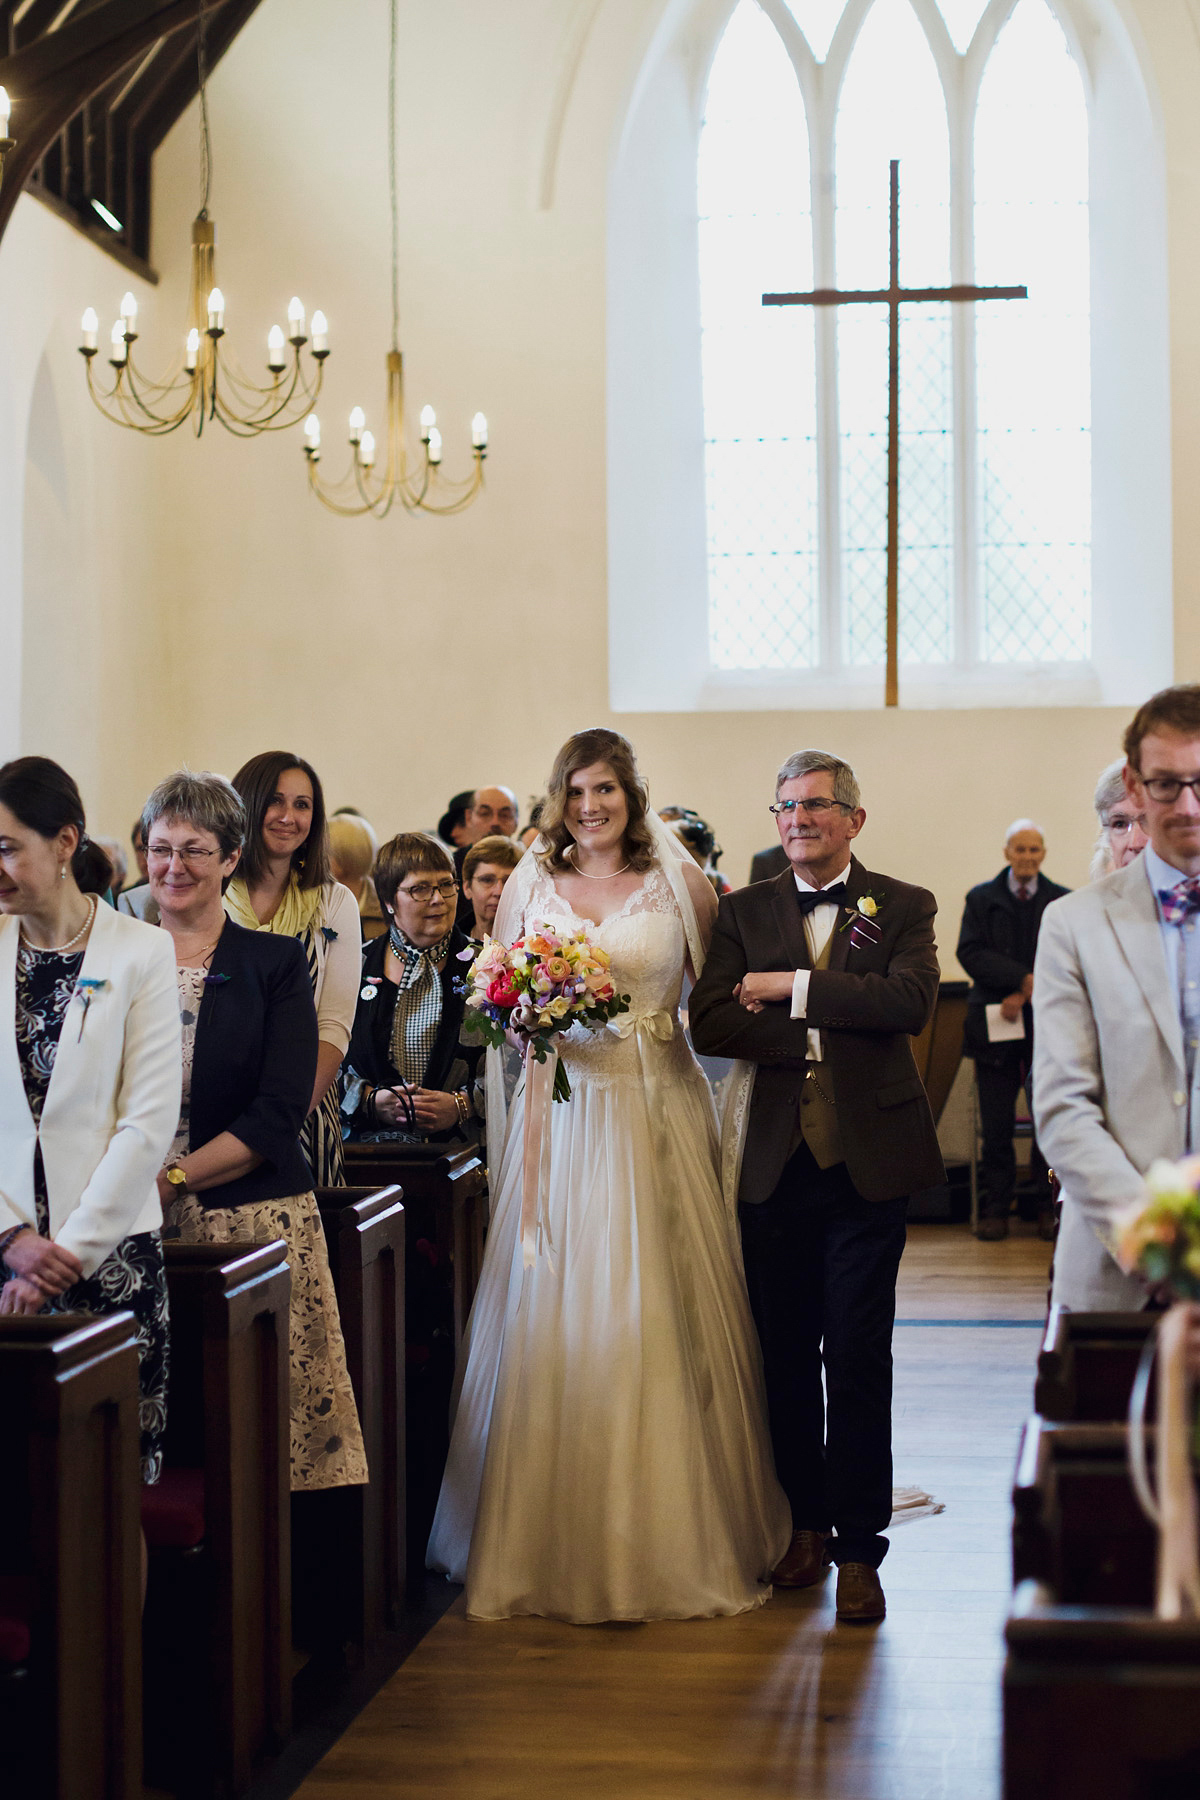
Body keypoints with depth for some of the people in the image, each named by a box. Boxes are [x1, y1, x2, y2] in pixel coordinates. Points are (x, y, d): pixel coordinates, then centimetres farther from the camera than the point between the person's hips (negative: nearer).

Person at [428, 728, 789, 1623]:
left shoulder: (675, 882, 4)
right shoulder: (531, 885, 8)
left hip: (658, 1117, -1)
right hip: (562, 1118, 1)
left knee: (662, 1321, 2)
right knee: (556, 1322, 0)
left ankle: (673, 1539, 13)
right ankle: (556, 1543, 11)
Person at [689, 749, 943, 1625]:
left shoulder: (904, 906, 5)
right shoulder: (743, 911, 10)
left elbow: (910, 1000, -15)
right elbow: (709, 1024, -4)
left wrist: (792, 987, -13)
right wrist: (828, 1032, -13)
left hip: (867, 1163, -2)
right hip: (774, 1162, 3)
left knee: (859, 1358, -1)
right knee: (785, 1356, 10)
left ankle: (859, 1548, 8)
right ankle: (808, 1521, 25)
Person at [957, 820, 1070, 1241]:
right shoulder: (981, 899, 8)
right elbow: (971, 953, -4)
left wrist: (1024, 996, -12)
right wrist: (1023, 979, -15)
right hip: (996, 1025, 0)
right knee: (996, 1125, 0)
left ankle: (1048, 1207, 8)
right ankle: (994, 1209, 6)